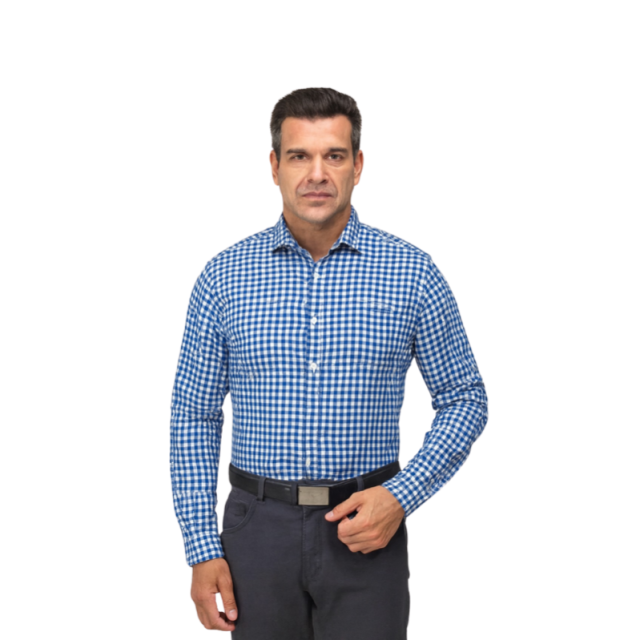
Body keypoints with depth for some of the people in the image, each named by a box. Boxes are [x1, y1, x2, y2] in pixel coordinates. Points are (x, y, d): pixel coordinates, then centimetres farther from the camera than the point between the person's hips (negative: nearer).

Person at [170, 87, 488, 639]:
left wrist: (402, 496, -11)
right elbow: (195, 416, 4)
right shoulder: (224, 277, 0)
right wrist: (203, 548, -2)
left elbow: (464, 399, 3)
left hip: (365, 531, -1)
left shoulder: (412, 273, -3)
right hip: (258, 529, 1)